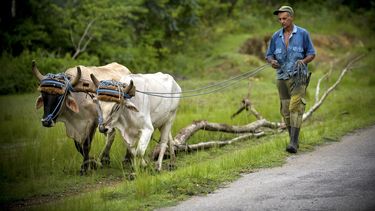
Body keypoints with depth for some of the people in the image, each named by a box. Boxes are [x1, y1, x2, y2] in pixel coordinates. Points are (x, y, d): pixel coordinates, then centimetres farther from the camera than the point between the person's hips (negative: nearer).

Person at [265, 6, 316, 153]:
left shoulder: (303, 34, -1)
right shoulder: (276, 37, 8)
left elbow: (312, 54, 3)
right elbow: (269, 55, 13)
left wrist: (303, 61, -18)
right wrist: (272, 61, -10)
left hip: (298, 76, -4)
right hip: (282, 77, 4)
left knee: (295, 108, -16)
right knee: (285, 110, 6)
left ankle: (293, 143, -20)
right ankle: (294, 141, 17)